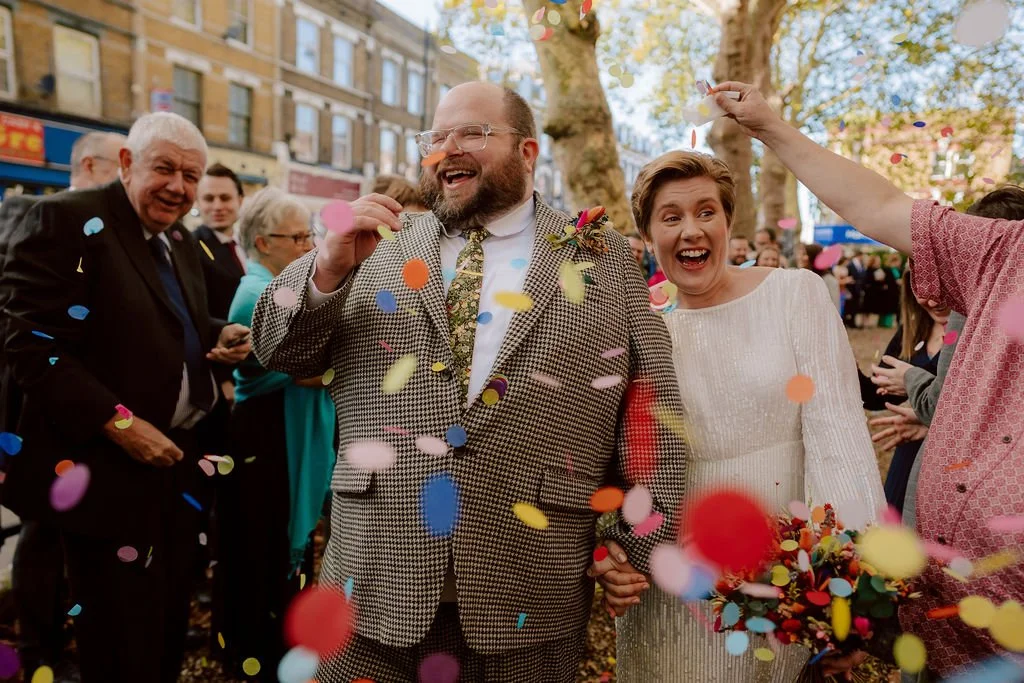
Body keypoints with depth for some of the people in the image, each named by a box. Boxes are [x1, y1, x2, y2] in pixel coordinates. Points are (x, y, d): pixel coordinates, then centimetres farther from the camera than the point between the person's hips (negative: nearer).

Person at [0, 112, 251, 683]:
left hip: (175, 459, 8)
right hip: (109, 469, -8)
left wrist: (219, 338, 1)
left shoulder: (179, 240, 12)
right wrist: (119, 423, -24)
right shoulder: (67, 220, -13)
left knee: (170, 621, 20)